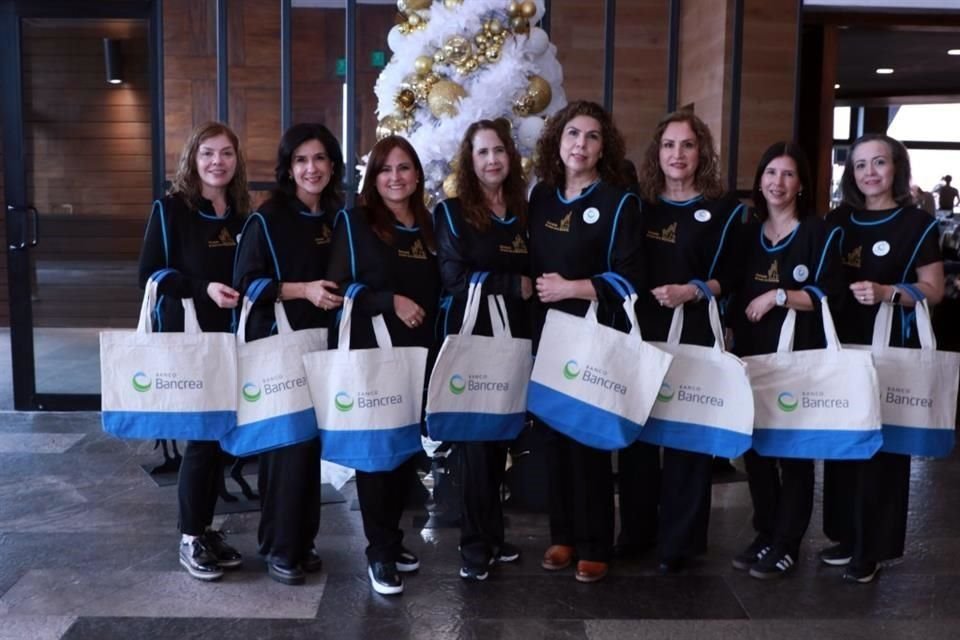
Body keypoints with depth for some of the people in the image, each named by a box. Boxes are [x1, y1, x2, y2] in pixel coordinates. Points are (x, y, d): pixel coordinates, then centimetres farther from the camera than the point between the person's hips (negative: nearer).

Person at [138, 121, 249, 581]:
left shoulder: (241, 213, 11)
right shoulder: (170, 209, -4)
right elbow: (149, 273, -9)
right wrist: (204, 288, -20)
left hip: (231, 339, 5)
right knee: (203, 435, -5)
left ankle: (206, 529, 21)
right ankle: (190, 539, 10)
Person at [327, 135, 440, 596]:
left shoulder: (428, 225, 13)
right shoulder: (354, 221, -2)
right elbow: (340, 286, -9)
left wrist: (430, 326, 6)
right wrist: (392, 301, -18)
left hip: (418, 352, 5)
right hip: (371, 351, -5)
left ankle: (391, 536, 26)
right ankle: (380, 550, 9)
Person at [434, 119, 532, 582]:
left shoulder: (522, 213, 13)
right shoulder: (451, 212, -1)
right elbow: (455, 280, -12)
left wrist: (530, 287, -3)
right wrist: (516, 285, -10)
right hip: (469, 338, -5)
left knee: (501, 435, 9)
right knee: (476, 436, -4)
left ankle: (491, 535, 21)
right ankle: (476, 545, 4)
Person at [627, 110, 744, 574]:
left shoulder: (724, 210, 1)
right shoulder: (640, 206, 11)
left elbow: (728, 278, -3)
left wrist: (693, 291, -19)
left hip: (695, 336, -4)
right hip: (640, 331, 4)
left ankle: (678, 540, 12)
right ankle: (635, 529, 23)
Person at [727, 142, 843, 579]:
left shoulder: (819, 232, -3)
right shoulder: (748, 233, 13)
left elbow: (830, 293, -11)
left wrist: (778, 297, -19)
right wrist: (732, 334, 8)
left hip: (797, 356, -5)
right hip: (751, 354, 5)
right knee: (753, 445, 8)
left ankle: (787, 545, 9)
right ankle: (765, 534, 21)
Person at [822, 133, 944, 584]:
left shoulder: (917, 224, -4)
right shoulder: (838, 220, 10)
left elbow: (933, 290, -6)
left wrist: (887, 293, -21)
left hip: (891, 349, -5)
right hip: (843, 344, 5)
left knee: (881, 446, -1)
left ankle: (872, 548, 9)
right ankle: (846, 535, 21)